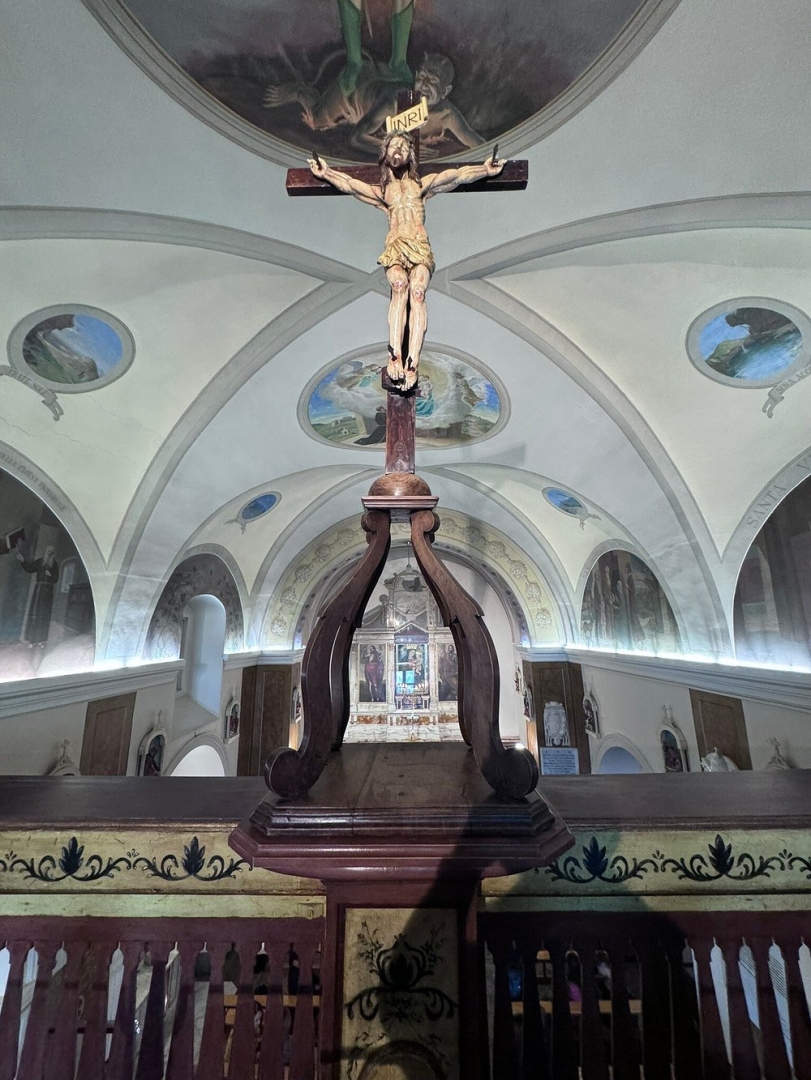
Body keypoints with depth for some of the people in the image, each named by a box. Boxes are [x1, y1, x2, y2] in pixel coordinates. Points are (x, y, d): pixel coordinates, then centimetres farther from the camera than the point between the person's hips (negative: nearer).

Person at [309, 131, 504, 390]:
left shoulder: (421, 184, 28)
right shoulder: (381, 191, 28)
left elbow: (457, 175, 23)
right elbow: (348, 184, 25)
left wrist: (485, 170, 16)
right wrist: (326, 173, 14)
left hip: (420, 247, 0)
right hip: (394, 247, 0)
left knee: (417, 291, -31)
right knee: (399, 286, -34)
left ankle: (412, 360, -45)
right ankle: (395, 355, -46)